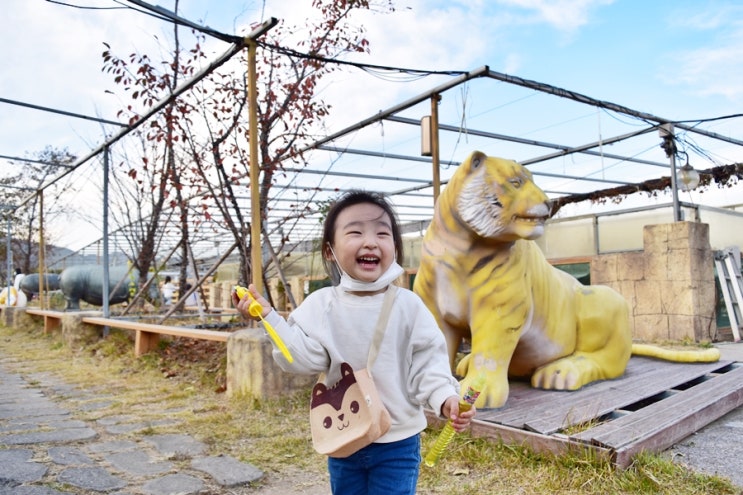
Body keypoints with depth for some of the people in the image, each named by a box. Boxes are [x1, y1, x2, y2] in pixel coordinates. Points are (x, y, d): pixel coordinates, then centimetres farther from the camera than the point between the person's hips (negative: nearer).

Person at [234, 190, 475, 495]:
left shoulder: (408, 305, -11)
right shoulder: (321, 305, -7)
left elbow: (427, 363, -10)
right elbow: (304, 357, -14)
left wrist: (445, 398, -27)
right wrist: (269, 317, -23)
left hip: (397, 443, -2)